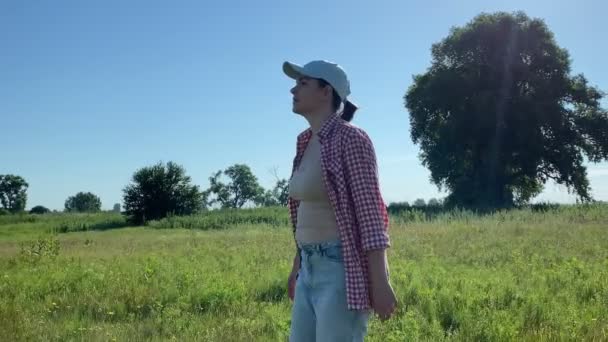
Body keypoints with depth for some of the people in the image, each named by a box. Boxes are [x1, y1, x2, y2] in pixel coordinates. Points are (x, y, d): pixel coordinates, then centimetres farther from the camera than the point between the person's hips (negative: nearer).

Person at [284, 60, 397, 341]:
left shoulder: (351, 139, -12)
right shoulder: (308, 144, 13)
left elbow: (370, 212, -17)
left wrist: (380, 283, -19)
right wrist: (297, 266, 24)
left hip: (344, 269, -9)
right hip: (313, 270, 9)